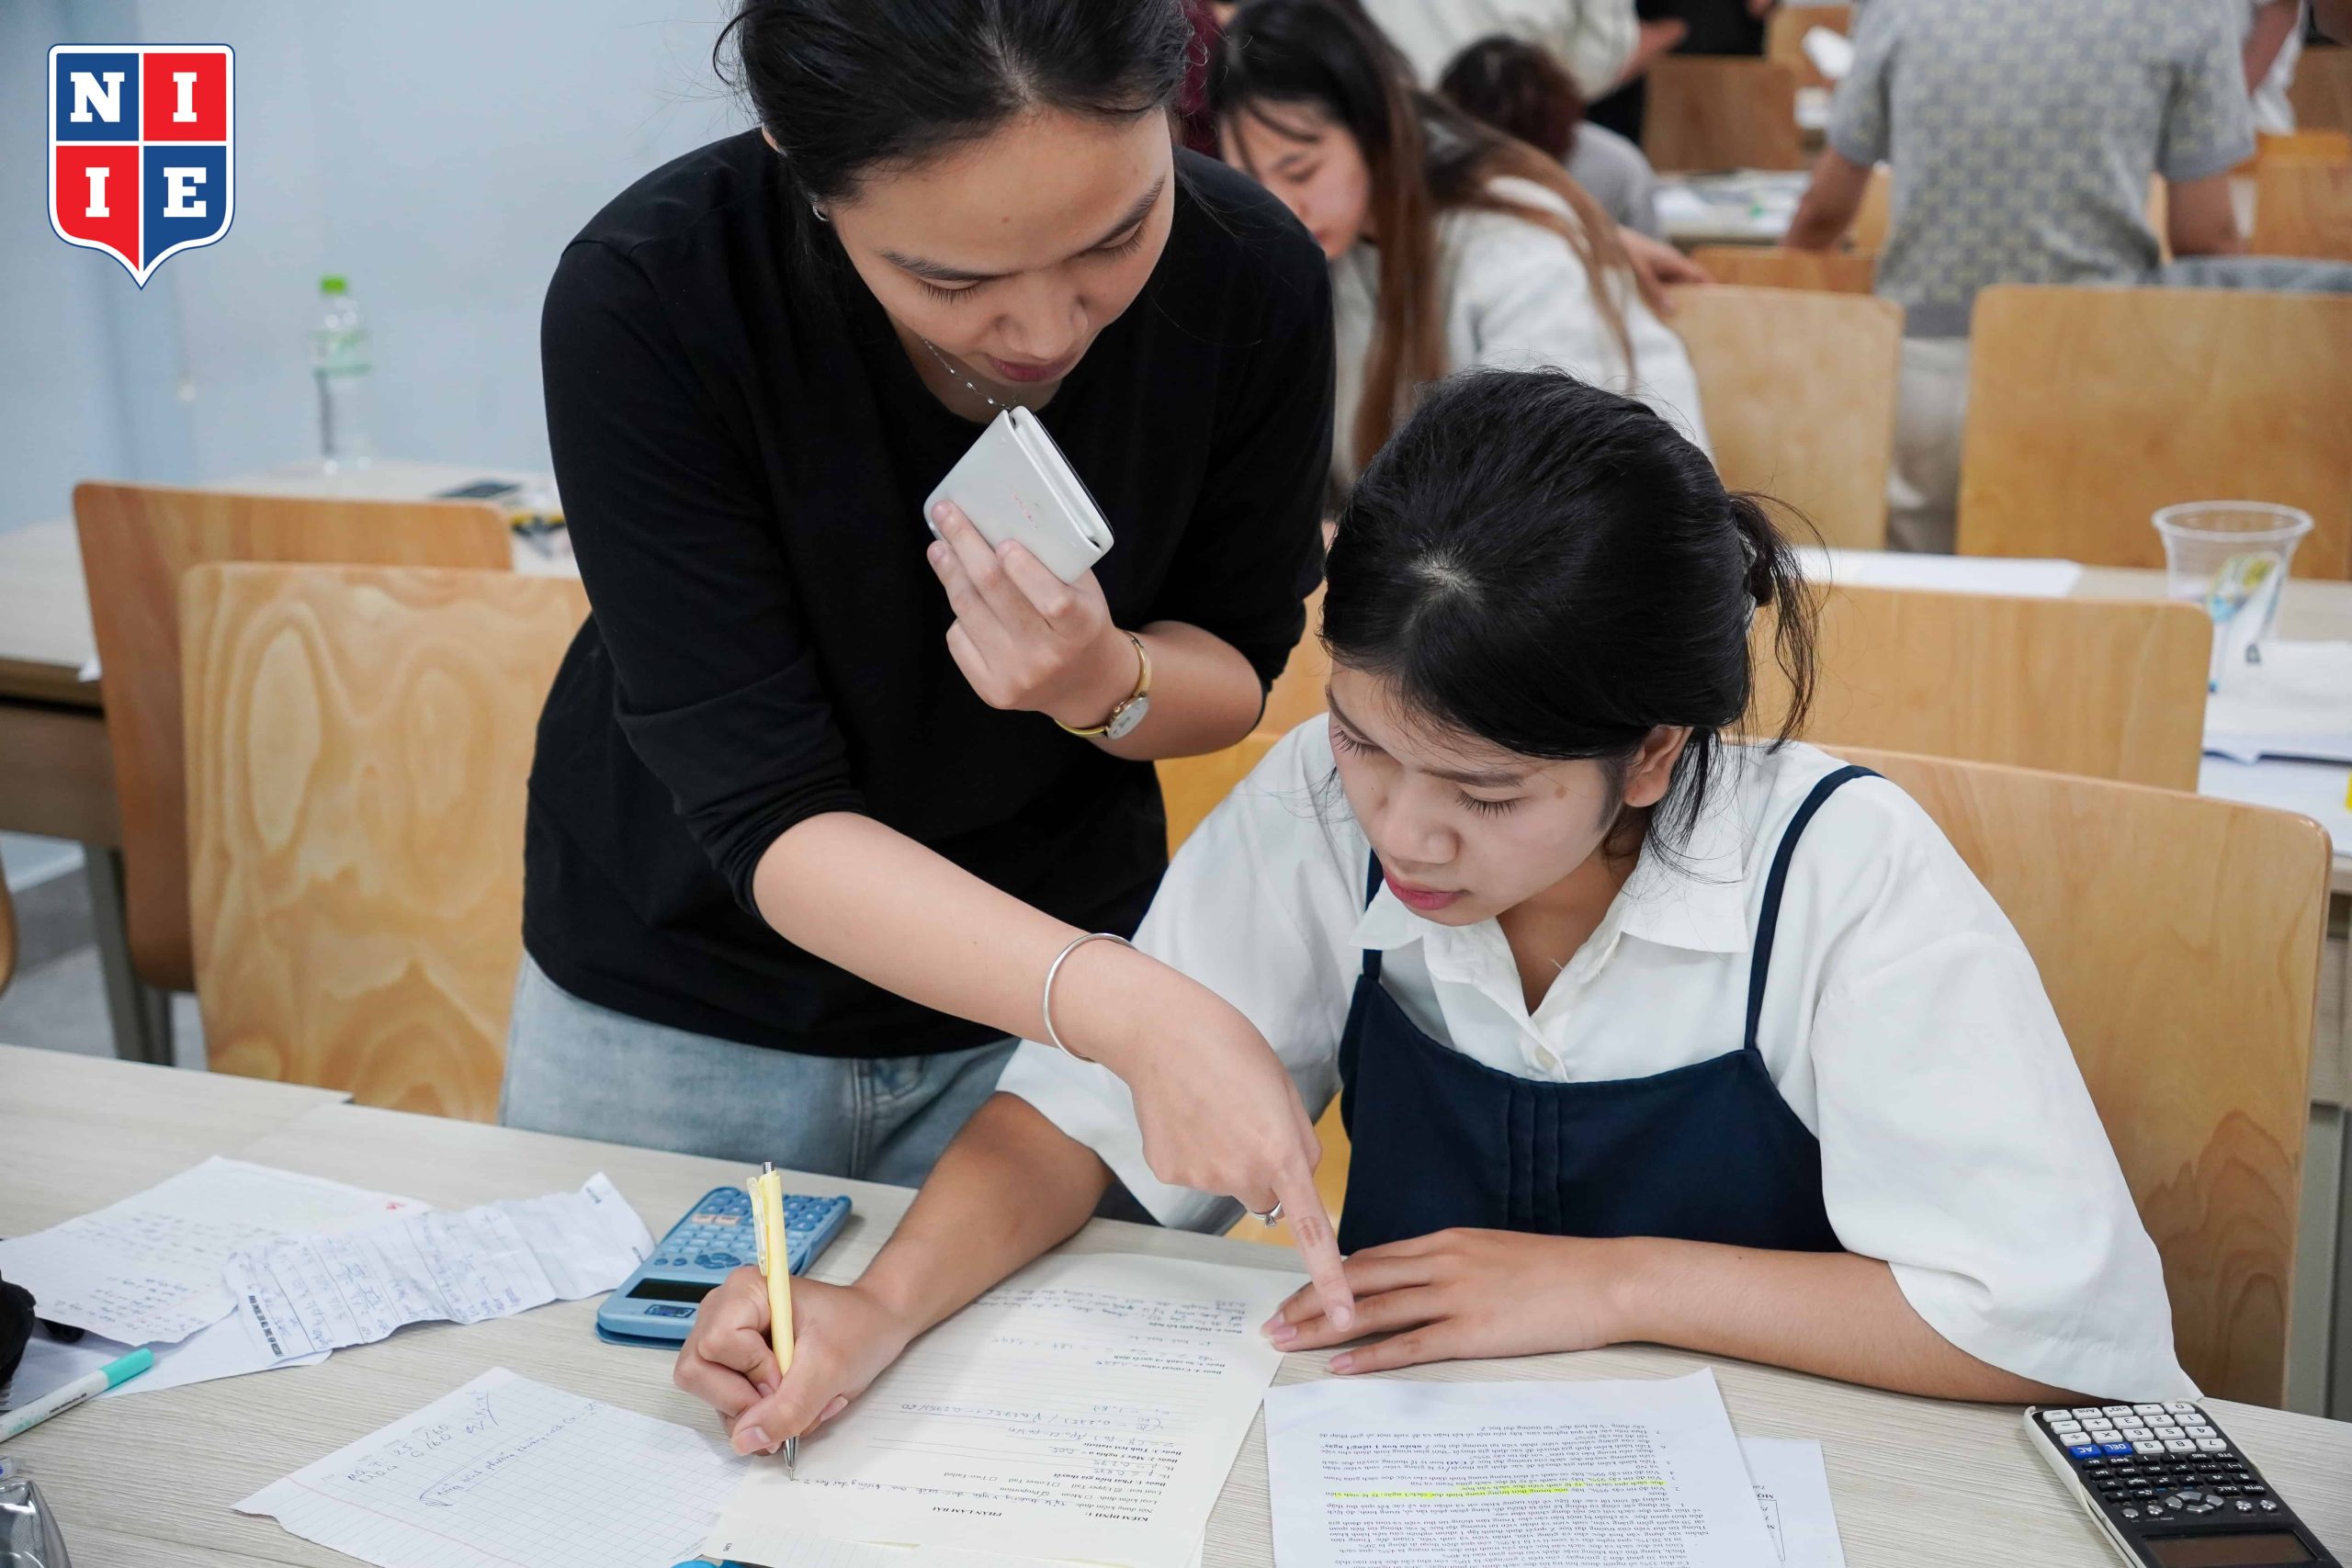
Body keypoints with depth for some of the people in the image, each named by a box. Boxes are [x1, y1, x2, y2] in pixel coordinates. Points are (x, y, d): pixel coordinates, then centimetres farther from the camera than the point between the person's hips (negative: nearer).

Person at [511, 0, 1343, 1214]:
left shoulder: (1248, 273, -21)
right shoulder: (644, 300, -28)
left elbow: (1236, 671, -6)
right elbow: (766, 814, -28)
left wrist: (1107, 681, -29)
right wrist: (1138, 1010, -42)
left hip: (1051, 968, 2)